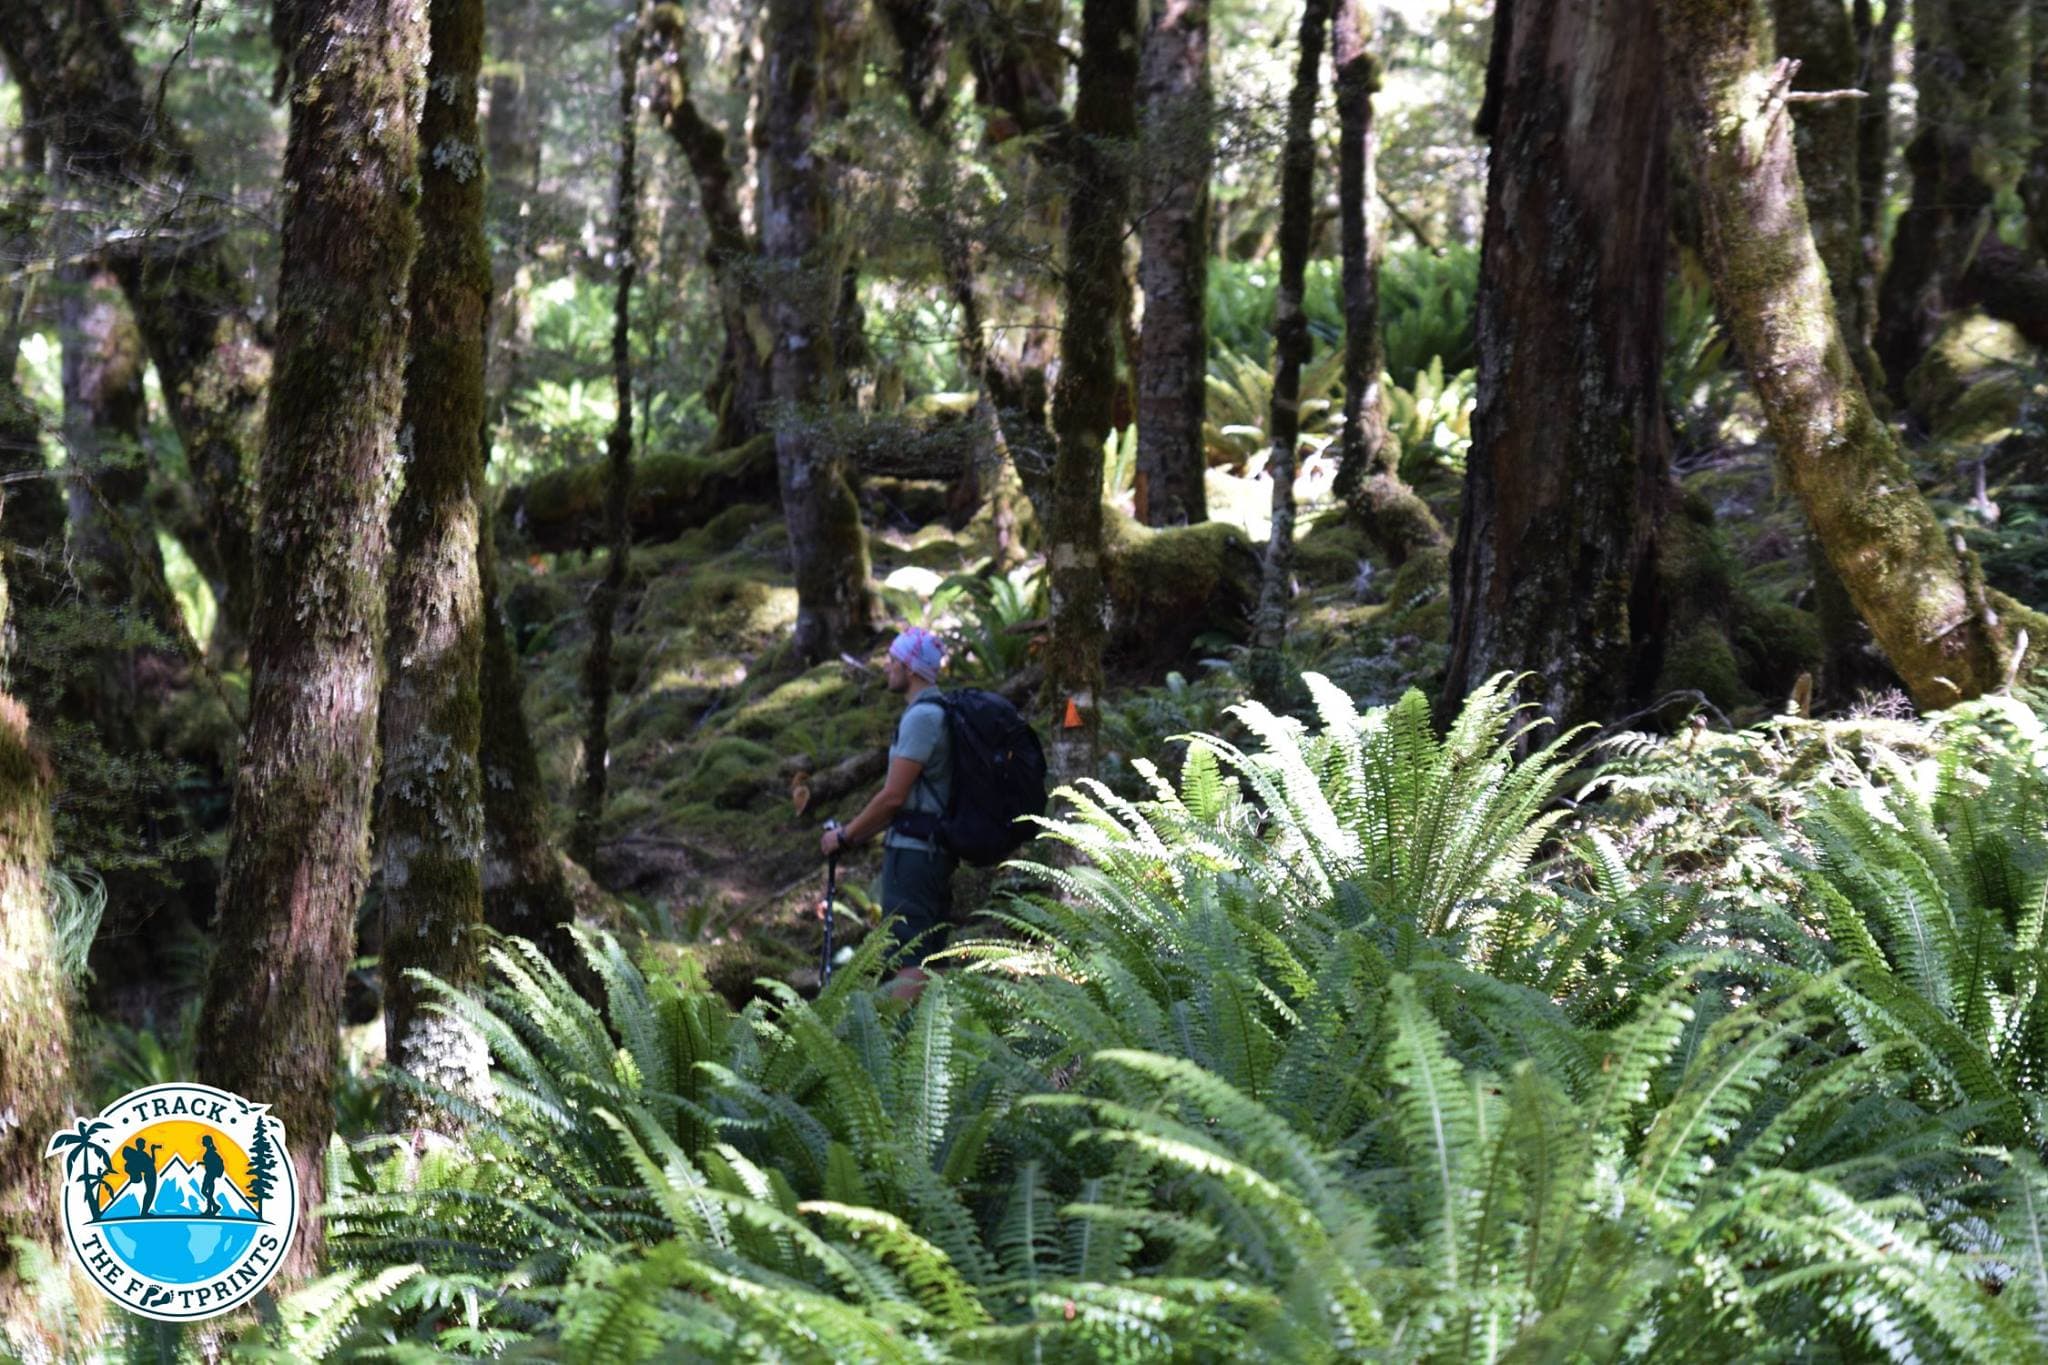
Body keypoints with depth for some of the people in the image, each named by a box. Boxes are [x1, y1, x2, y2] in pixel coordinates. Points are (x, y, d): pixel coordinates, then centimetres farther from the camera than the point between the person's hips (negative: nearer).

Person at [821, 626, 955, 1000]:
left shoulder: (921, 717, -15)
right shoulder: (939, 712, 17)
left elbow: (893, 796, -17)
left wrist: (845, 836, -5)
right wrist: (856, 835, 21)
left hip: (912, 853, -10)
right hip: (935, 851, 10)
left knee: (909, 962, -13)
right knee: (928, 960, 11)